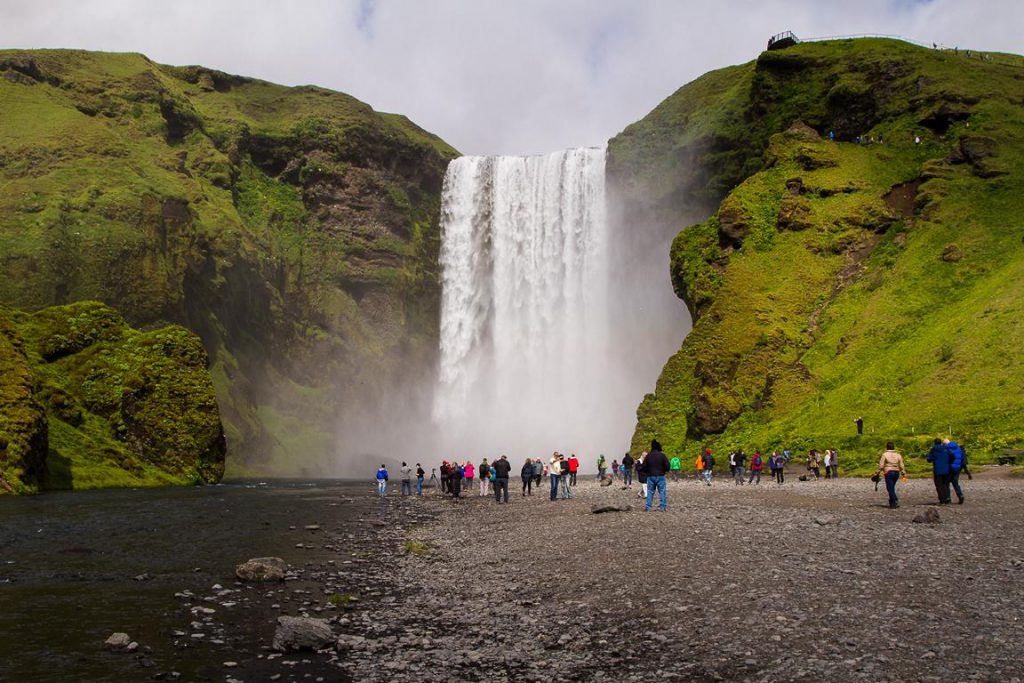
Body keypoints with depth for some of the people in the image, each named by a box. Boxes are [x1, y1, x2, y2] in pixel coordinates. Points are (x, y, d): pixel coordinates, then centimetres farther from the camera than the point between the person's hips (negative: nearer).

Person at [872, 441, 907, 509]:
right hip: (896, 472, 6)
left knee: (890, 488, -5)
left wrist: (876, 474, -1)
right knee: (892, 487, 18)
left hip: (889, 473, -6)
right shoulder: (898, 455, 9)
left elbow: (880, 466, -7)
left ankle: (895, 502, -16)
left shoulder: (884, 455, -5)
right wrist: (904, 474, 13)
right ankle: (891, 502, 21)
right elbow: (901, 466, 8)